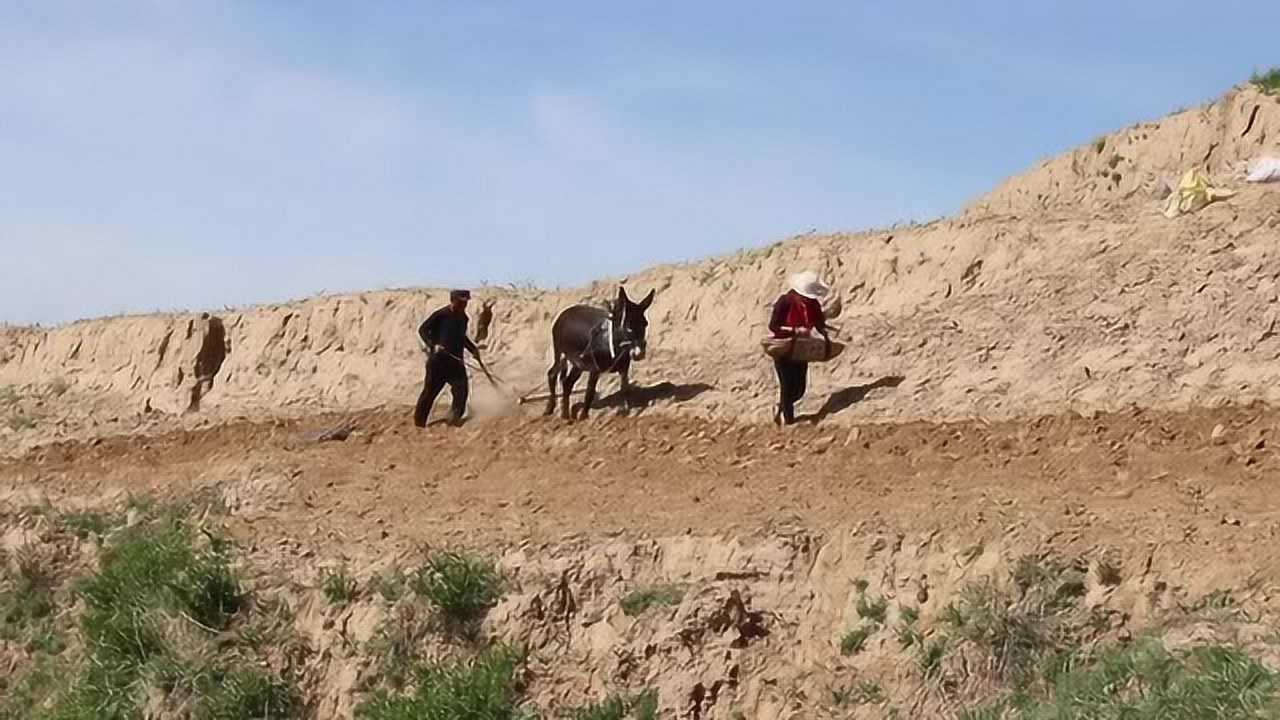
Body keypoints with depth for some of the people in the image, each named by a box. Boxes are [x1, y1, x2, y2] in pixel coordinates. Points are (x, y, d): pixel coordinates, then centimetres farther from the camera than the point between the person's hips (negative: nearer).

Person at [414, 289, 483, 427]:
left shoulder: (463, 318, 12)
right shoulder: (441, 315, -9)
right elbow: (422, 330, -10)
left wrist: (473, 349, 17)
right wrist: (433, 345, -24)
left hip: (456, 360, 5)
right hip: (438, 360, -5)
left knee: (461, 391, -9)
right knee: (430, 391, 1)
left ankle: (454, 419, 2)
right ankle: (418, 423, 12)